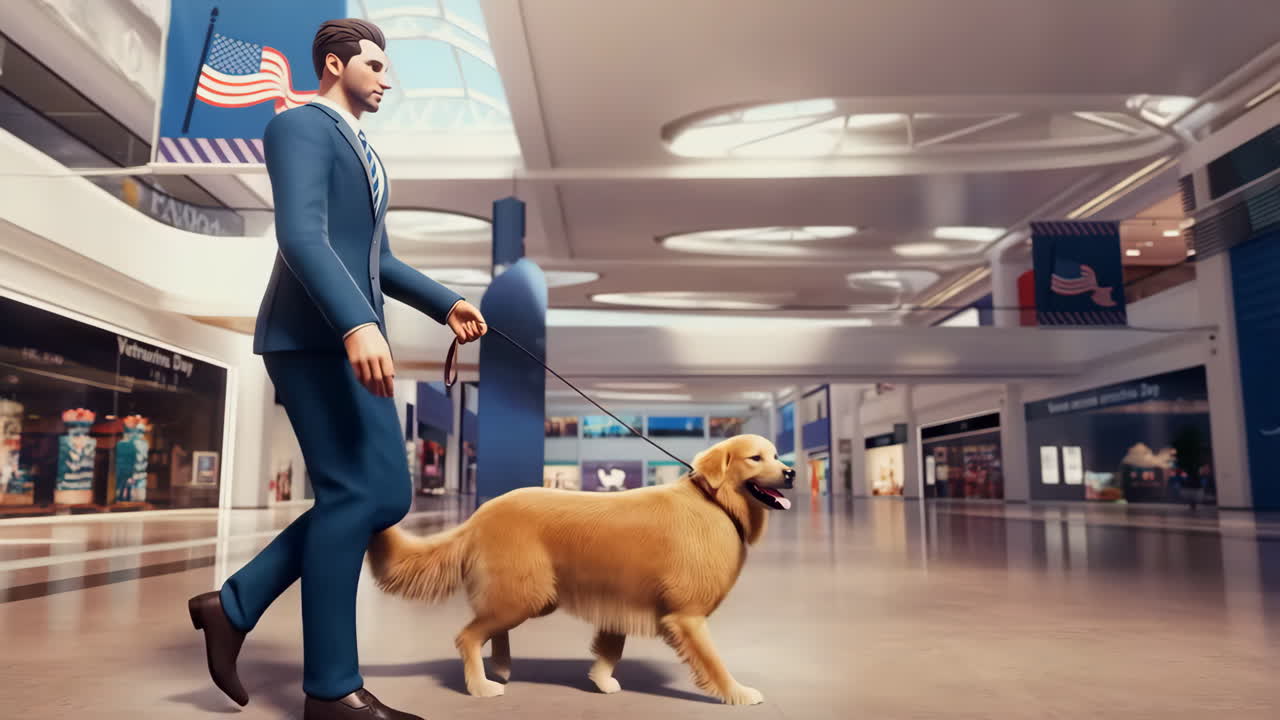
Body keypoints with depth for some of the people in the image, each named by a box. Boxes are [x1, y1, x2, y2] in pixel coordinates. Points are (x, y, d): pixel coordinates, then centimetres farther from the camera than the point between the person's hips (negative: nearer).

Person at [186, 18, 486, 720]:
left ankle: (234, 604, 14)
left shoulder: (360, 152, 26)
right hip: (312, 336, -10)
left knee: (387, 495, 5)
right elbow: (301, 237, -20)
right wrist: (357, 325, -33)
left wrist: (446, 304, 15)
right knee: (353, 494, -10)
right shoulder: (300, 127, -4)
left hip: (348, 337, 10)